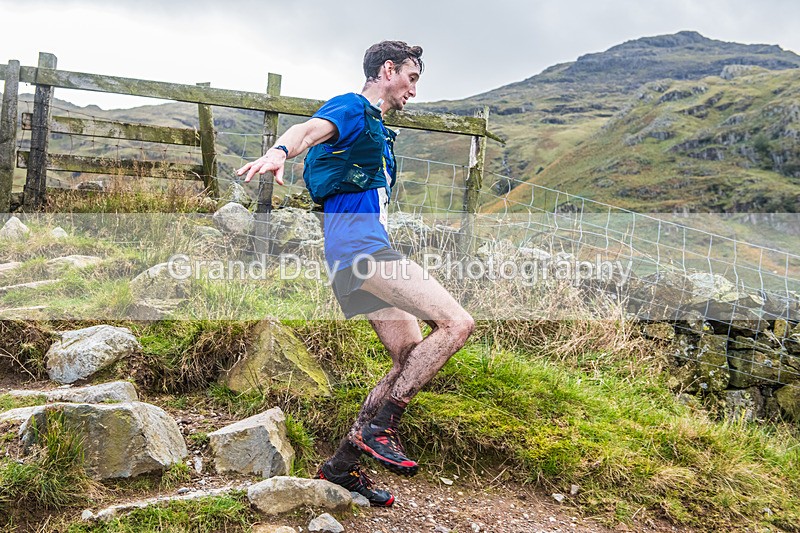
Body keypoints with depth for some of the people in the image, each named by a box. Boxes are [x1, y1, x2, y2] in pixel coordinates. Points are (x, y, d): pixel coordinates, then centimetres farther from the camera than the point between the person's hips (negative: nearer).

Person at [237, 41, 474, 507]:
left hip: (366, 251, 10)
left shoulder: (378, 129, 30)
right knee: (458, 323, -17)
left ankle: (343, 465, 12)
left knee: (412, 358, 9)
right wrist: (280, 150, -46)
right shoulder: (352, 109, 0)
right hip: (362, 247, -10)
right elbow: (311, 129, -23)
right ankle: (379, 427, -12)